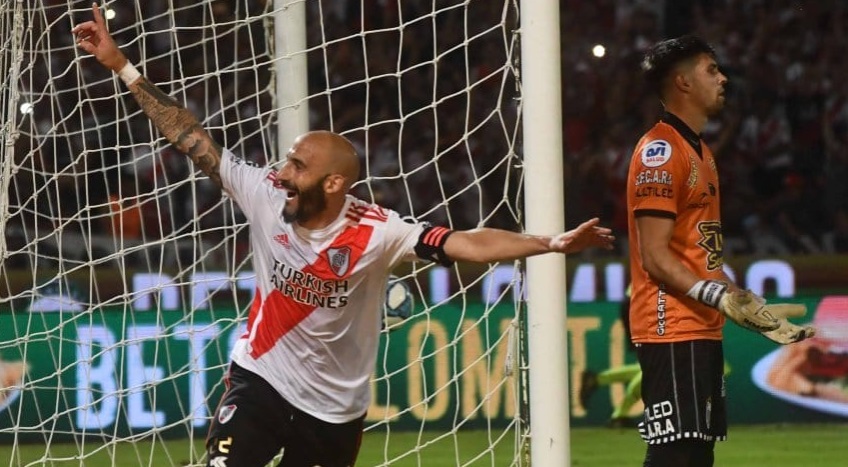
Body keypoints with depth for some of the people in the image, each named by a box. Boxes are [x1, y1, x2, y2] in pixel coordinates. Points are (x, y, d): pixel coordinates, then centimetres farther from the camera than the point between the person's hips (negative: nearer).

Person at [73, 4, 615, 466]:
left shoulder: (375, 232, -20)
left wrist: (553, 243, -40)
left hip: (336, 408, -1)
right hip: (260, 381, 1)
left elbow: (466, 244, -27)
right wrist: (121, 65, -8)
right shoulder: (266, 198, -12)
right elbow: (192, 140, -8)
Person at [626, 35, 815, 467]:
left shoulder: (700, 152, 21)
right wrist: (722, 298, -26)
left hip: (703, 330, 10)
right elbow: (656, 258, -18)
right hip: (671, 328, -10)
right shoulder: (660, 151, -11)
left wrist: (752, 308, 16)